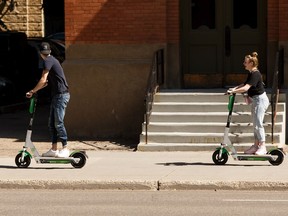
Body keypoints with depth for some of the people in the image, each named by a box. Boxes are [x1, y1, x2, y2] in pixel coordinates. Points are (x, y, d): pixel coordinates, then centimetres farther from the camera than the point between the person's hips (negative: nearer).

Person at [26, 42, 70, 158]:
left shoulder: (48, 61, -10)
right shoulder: (52, 60, 20)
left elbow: (43, 80, -15)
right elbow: (47, 82, 23)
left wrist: (32, 91, -5)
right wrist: (34, 91, 19)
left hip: (61, 95, -10)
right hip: (56, 95, 10)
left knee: (58, 123, -10)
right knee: (52, 123, 11)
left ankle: (65, 148, -10)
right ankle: (54, 149, 14)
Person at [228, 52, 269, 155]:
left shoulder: (255, 74, -21)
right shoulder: (251, 73, 9)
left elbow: (246, 88, -30)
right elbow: (245, 84, 21)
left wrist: (233, 91, -28)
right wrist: (235, 88, 6)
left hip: (260, 99, -10)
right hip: (255, 100, 10)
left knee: (258, 123, -9)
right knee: (255, 124, 12)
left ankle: (262, 146, -5)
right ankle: (256, 145, 17)